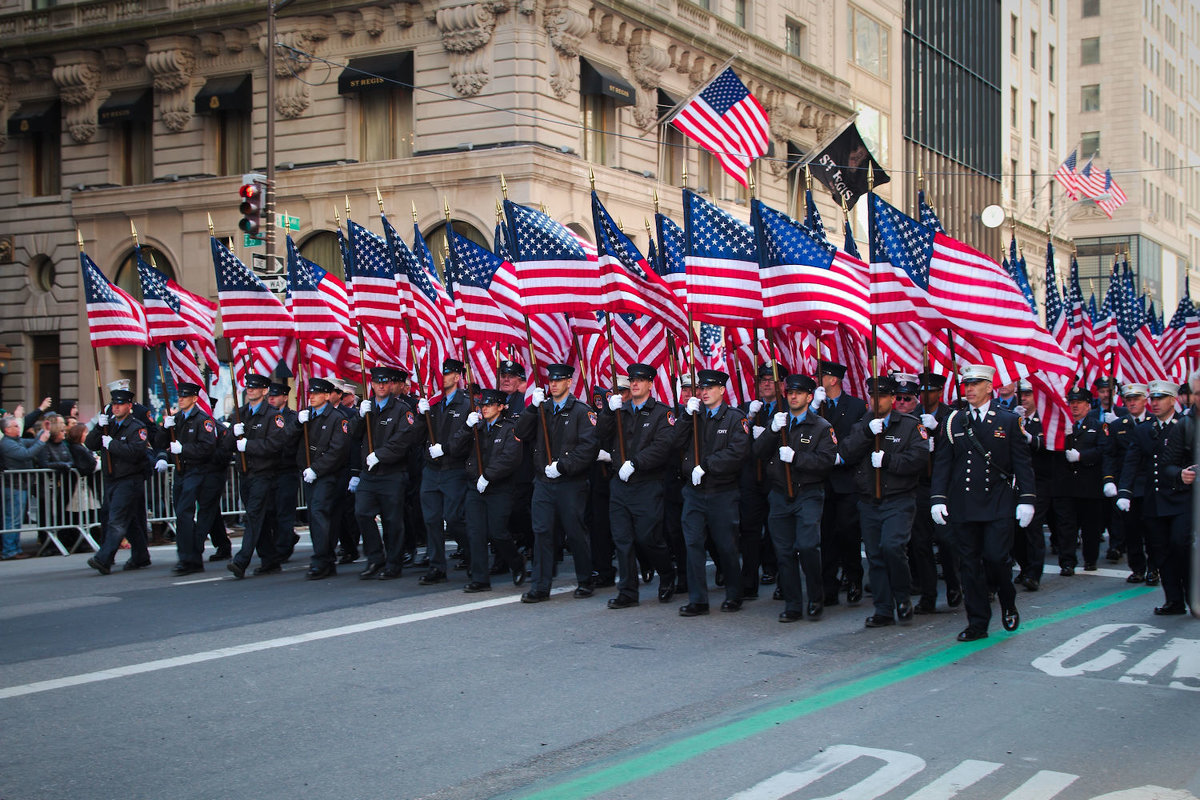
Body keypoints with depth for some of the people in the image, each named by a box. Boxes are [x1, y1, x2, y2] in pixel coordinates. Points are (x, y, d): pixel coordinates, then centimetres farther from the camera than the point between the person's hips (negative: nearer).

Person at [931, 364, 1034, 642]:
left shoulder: (1008, 421, 4)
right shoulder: (953, 423, 8)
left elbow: (1022, 463, 3)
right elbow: (942, 463, 7)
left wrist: (1026, 499, -5)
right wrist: (938, 499, -3)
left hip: (998, 504, -2)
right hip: (963, 505, 2)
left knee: (995, 557, -11)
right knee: (970, 564, 3)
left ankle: (1008, 604, 18)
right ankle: (977, 624, 11)